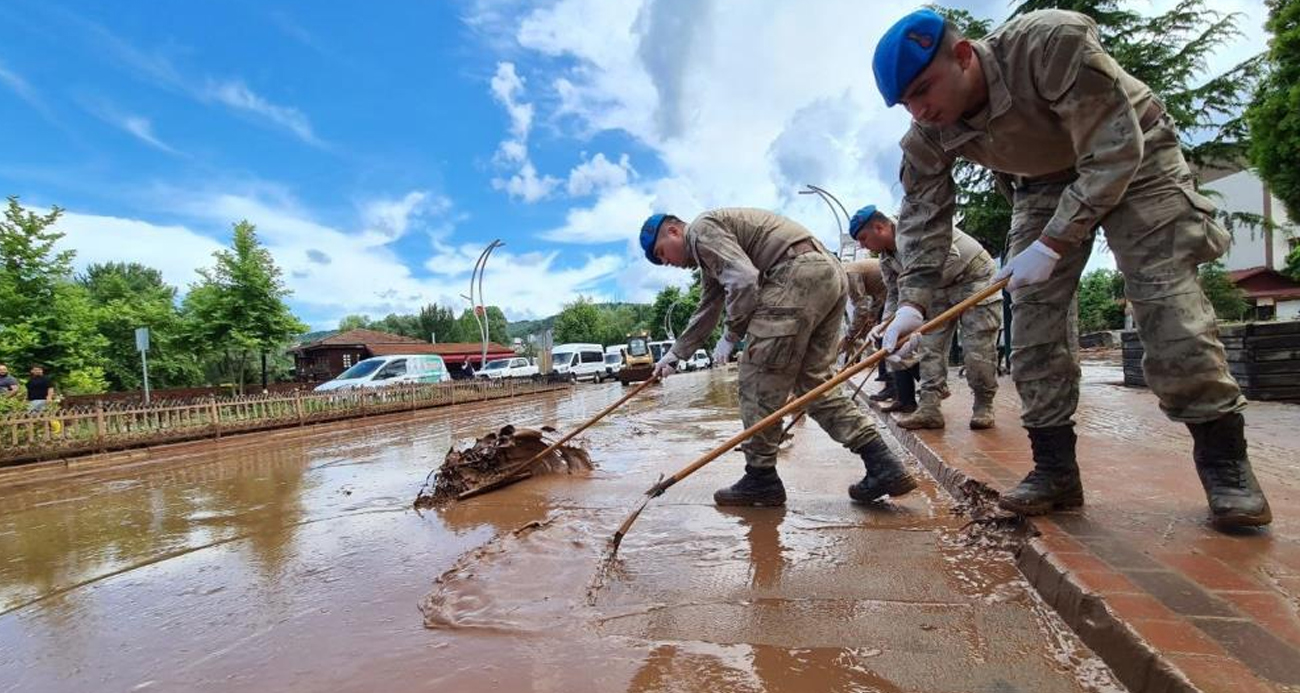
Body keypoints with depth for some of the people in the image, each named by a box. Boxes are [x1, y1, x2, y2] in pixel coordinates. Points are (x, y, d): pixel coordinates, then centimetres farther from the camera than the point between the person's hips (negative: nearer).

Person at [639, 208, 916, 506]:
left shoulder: (701, 229, 0)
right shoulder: (709, 257, 31)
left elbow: (744, 280, -14)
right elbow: (706, 313, 41)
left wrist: (730, 336, -3)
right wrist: (674, 354, 46)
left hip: (797, 277, -10)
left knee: (759, 380, -2)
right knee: (813, 381, 11)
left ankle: (761, 480, 8)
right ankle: (885, 467, 7)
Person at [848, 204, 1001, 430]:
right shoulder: (886, 260, 2)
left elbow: (951, 257, -32)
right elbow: (894, 294, 8)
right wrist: (885, 325, -6)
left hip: (975, 278, -8)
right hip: (940, 288, 8)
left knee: (977, 351, -9)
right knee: (930, 346, -2)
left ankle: (983, 406, 8)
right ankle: (929, 407, -2)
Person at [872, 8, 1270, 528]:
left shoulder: (1053, 42, -35)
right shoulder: (927, 138, -19)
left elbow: (1115, 151, -31)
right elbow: (922, 219, -14)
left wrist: (1053, 244, -33)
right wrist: (913, 301, -25)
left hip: (1133, 159, -4)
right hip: (1043, 182, 4)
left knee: (1168, 305, -15)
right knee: (1032, 323, -8)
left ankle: (1224, 461, 3)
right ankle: (1055, 470, 0)